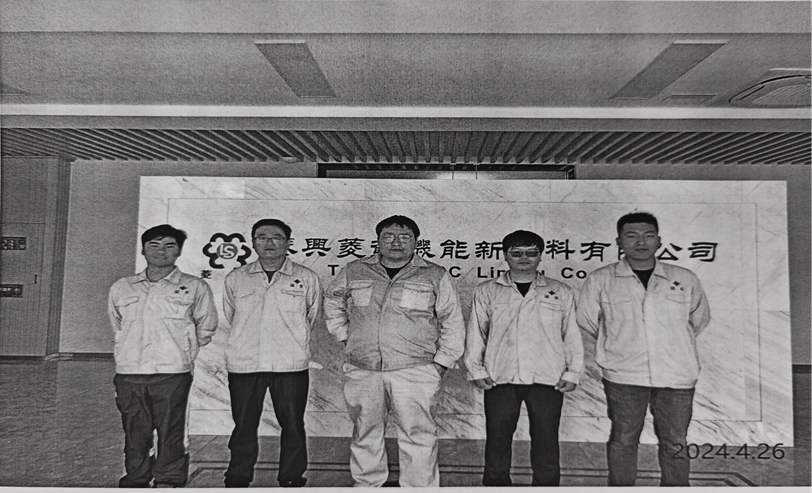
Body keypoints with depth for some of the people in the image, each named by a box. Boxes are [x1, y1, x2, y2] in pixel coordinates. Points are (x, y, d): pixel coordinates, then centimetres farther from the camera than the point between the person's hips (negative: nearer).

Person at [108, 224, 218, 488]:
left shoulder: (194, 287, 3)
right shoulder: (121, 288, 12)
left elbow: (206, 327, 12)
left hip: (172, 374, -3)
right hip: (128, 375, 3)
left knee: (172, 435, -1)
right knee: (134, 436, 10)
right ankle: (135, 483, 25)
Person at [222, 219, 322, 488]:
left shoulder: (306, 278, 1)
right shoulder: (235, 278, 6)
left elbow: (312, 315, 13)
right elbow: (230, 315, 19)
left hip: (291, 364, -1)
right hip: (243, 364, 2)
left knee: (293, 426, 6)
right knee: (243, 426, 10)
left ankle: (292, 480, 21)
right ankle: (237, 481, 26)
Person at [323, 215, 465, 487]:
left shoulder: (435, 276, 3)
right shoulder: (354, 272, 8)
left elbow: (452, 324, 6)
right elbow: (333, 302, 25)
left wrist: (440, 363, 0)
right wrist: (345, 336, 14)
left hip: (415, 373, -2)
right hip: (362, 373, 3)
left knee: (418, 438, -2)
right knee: (365, 435, 14)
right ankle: (367, 485, 31)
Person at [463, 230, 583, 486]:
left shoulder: (562, 292, 12)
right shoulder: (486, 291, 11)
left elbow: (572, 334, 11)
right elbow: (475, 332, 10)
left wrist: (572, 372, 3)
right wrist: (476, 369, 2)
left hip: (548, 379, 0)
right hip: (500, 379, 1)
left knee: (546, 442, 3)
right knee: (497, 440, 6)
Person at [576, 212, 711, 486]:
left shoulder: (685, 279, 7)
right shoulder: (599, 281, 1)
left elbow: (699, 320, 21)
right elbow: (586, 324, 9)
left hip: (677, 377, 2)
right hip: (623, 376, -1)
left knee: (675, 444, 9)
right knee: (623, 441, 7)